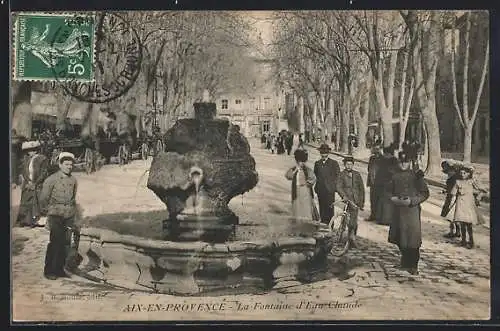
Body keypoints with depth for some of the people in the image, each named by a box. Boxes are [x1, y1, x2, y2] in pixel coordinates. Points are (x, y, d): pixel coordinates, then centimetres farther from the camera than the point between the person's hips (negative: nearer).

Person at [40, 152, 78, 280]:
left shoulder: (73, 180, 7)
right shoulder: (52, 179, -7)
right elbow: (43, 198, 0)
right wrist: (49, 211, 9)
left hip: (69, 216, 5)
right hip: (56, 216, -5)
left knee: (66, 243, 4)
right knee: (55, 242, -9)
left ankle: (59, 269, 15)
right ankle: (48, 271, 1)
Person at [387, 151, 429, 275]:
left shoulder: (416, 176, -5)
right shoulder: (395, 176, 5)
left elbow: (425, 193, -4)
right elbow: (388, 190, 16)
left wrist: (412, 201, -15)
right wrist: (392, 198, -4)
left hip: (412, 210, -4)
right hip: (398, 211, 4)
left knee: (413, 239, -4)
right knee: (400, 238, 11)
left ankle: (413, 266, 6)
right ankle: (405, 261, 31)